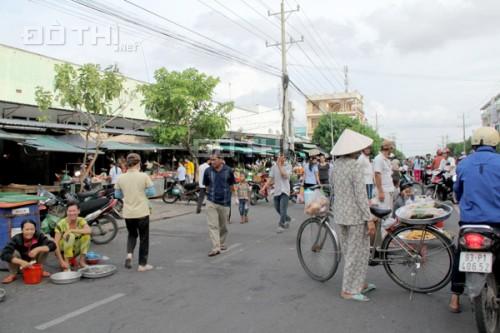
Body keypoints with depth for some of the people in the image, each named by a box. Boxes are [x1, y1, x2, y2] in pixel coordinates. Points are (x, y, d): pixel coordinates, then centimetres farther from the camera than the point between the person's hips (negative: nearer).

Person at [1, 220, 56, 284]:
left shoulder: (39, 236, -21)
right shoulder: (16, 239, -27)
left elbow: (53, 245, -28)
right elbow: (4, 254, -36)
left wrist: (38, 249, -42)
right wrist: (21, 262, -46)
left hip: (33, 263, 1)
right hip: (21, 265, -1)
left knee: (44, 248, -22)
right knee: (13, 252, -30)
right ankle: (12, 274, -7)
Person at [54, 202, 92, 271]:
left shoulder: (81, 221, -10)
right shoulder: (61, 224, -19)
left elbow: (89, 230, -31)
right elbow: (55, 243, -24)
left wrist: (72, 230, -37)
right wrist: (61, 261, -31)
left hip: (74, 250, 3)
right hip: (62, 251, -3)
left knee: (86, 234, -22)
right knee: (70, 235, -31)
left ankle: (82, 261, -13)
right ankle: (66, 265, -25)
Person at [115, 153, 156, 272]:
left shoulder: (121, 178, -2)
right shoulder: (144, 176, -11)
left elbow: (117, 195, 6)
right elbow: (152, 192, -6)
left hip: (128, 213, 3)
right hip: (142, 212, -3)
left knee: (132, 234, 25)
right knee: (144, 238, 10)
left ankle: (129, 253, 1)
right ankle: (142, 264, 16)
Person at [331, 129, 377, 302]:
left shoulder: (336, 164, 5)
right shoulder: (355, 166, -18)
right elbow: (361, 195, -20)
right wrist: (369, 219, -17)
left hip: (340, 213, 8)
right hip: (355, 214, -8)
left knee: (349, 250, 17)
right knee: (357, 252, 4)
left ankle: (359, 283, 32)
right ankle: (349, 290, 12)